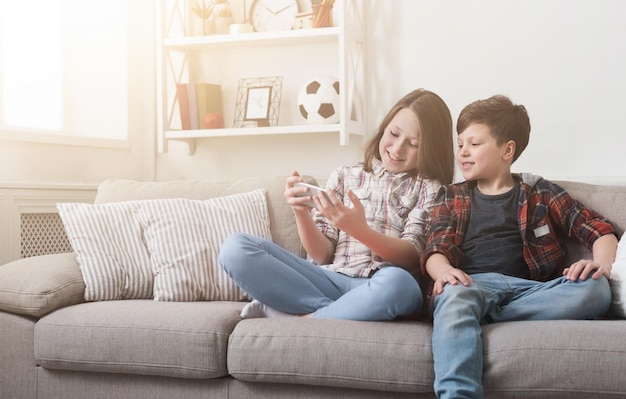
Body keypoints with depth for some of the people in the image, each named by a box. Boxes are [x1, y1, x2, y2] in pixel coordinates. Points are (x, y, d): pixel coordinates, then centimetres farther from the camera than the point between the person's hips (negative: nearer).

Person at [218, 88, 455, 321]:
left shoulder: (431, 189, 11)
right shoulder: (344, 176, 18)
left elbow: (411, 257, -4)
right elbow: (322, 255, 10)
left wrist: (359, 230, -21)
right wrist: (301, 213, -9)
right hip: (330, 280, 3)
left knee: (398, 283, -41)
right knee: (235, 248, -18)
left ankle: (295, 318, -19)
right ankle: (339, 312, -20)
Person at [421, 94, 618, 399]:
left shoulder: (540, 192, 22)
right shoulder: (451, 198, 24)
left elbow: (599, 229, 15)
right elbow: (435, 249, 9)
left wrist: (603, 262, -8)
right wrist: (443, 271, -16)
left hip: (528, 289, 1)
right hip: (472, 283, -1)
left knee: (594, 289, -29)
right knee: (455, 296, -38)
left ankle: (484, 316, -29)